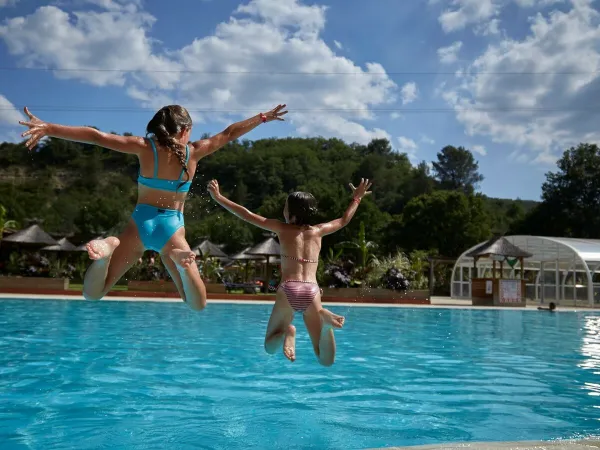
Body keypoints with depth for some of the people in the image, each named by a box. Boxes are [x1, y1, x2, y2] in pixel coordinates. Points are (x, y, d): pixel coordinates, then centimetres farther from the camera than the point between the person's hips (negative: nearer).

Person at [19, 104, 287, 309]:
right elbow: (229, 133, 13)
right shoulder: (194, 151, 2)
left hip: (140, 223, 0)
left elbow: (96, 136, -6)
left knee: (92, 293, 6)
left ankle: (107, 249, -27)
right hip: (172, 229, 0)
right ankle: (181, 261, -26)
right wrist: (262, 118, 26)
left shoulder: (144, 147, -2)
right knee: (198, 304, 6)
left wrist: (47, 128, -6)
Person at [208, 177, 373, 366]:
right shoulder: (318, 231, 15)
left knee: (270, 347, 18)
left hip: (288, 290, -2)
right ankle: (325, 320, -25)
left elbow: (247, 215, 10)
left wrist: (218, 197, 18)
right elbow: (344, 220, 33)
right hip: (312, 293, 2)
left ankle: (287, 332, -18)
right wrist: (357, 198, 49)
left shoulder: (282, 229, 7)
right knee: (326, 360, 5)